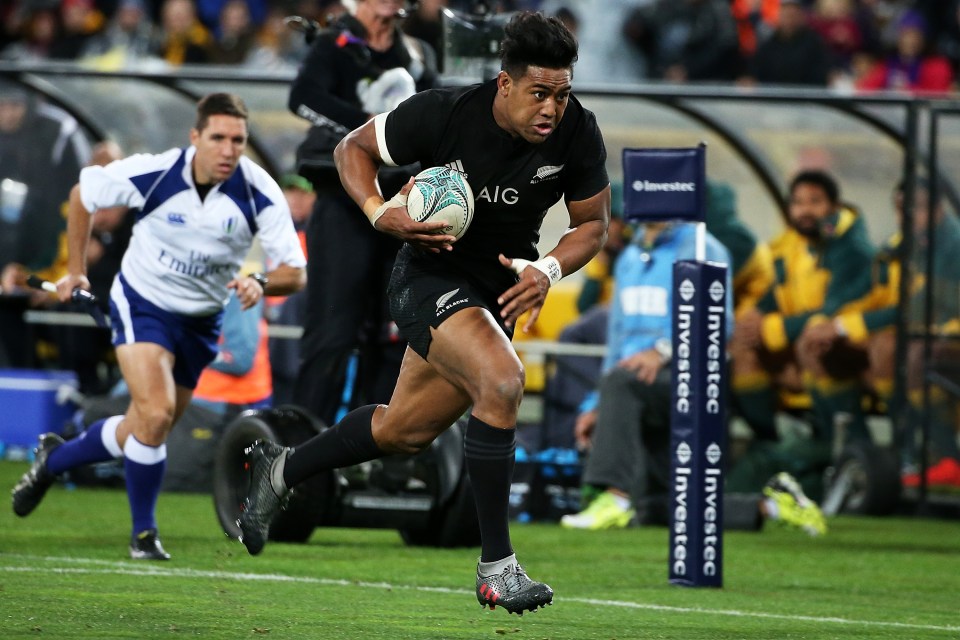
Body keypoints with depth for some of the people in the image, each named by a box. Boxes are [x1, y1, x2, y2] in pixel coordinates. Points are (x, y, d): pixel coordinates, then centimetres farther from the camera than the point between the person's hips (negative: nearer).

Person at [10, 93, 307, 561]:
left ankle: (53, 459, 41)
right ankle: (143, 534, -5)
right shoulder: (154, 174, -23)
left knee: (143, 432, 12)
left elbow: (294, 272, -18)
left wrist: (261, 283, -40)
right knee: (156, 412, -24)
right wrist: (75, 269, 2)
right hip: (143, 305, -4)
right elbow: (84, 193, -4)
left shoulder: (259, 193, -20)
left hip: (201, 322, 4)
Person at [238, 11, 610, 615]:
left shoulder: (578, 132, -14)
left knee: (405, 430, 19)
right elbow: (353, 148, -6)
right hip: (432, 277, -6)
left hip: (500, 290, 6)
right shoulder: (444, 113, -22)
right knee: (501, 379, -31)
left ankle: (280, 471, 45)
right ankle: (496, 567, -25)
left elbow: (593, 223, 0)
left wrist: (547, 270, -18)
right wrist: (381, 212, -23)